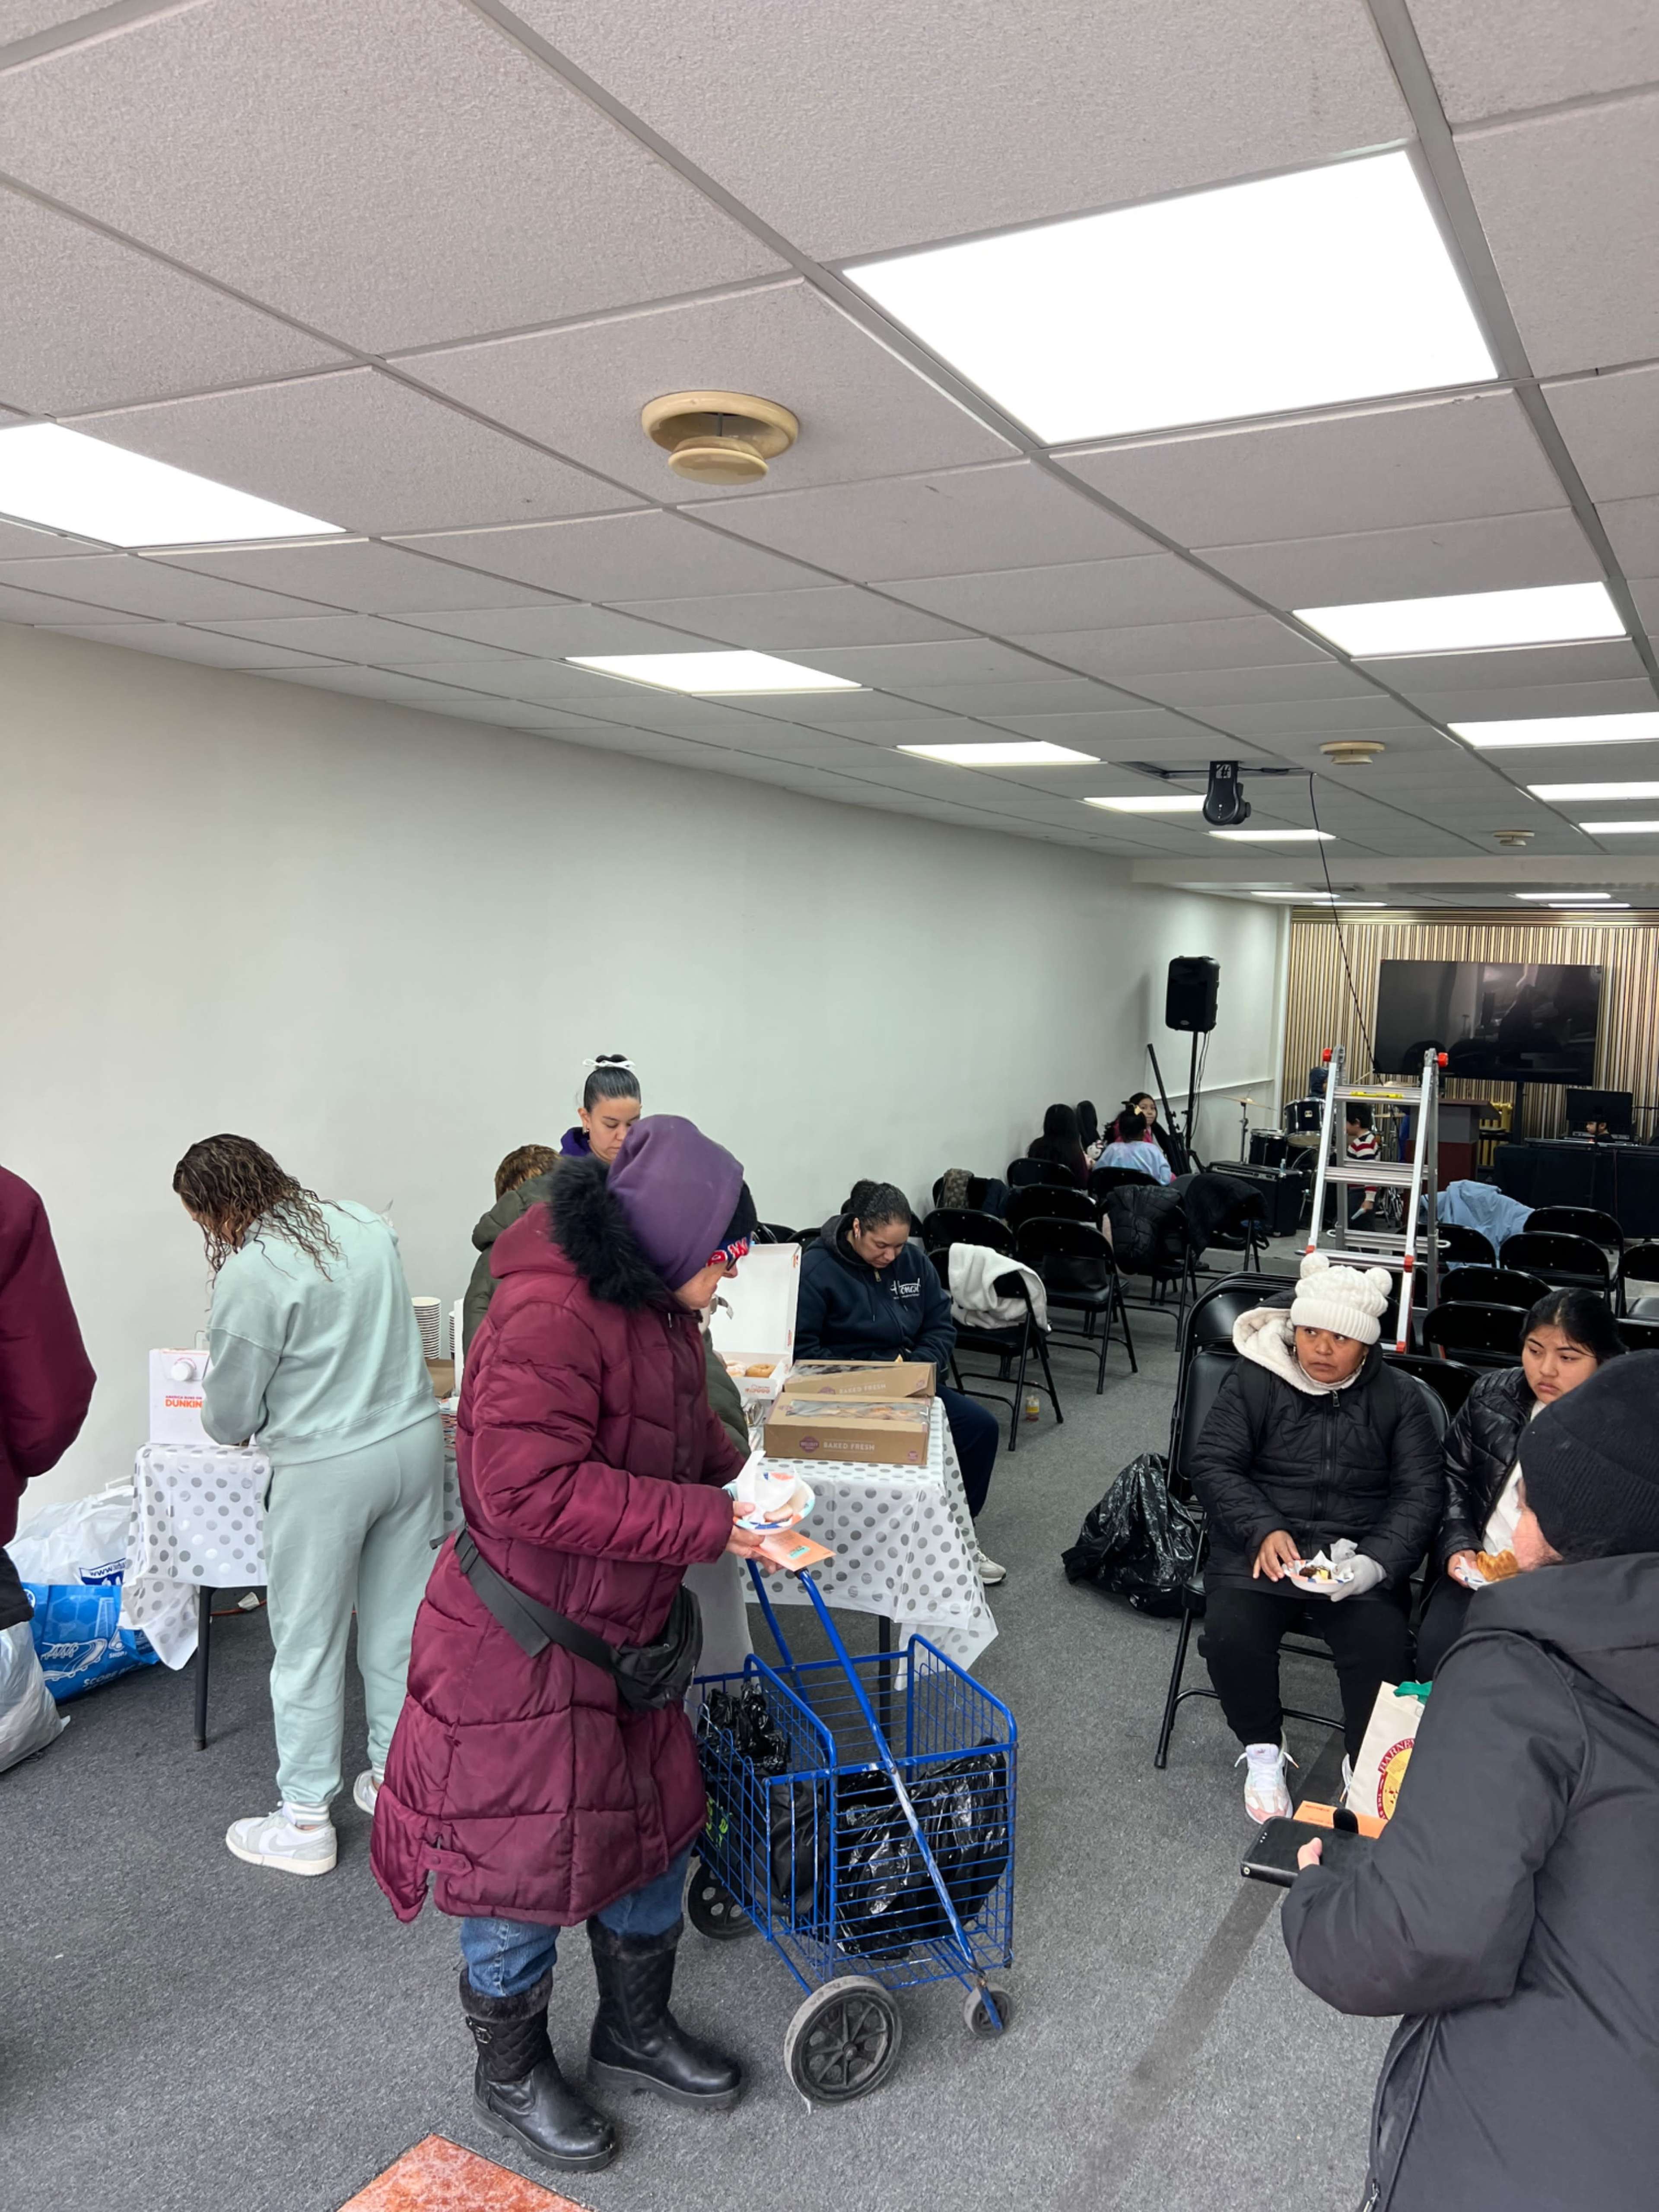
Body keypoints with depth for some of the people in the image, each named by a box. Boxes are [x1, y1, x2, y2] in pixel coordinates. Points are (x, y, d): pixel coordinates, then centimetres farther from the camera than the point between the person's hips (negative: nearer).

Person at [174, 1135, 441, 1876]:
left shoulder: (249, 1273, -16)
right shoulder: (365, 1223, 3)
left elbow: (229, 1415, -6)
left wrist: (226, 1423, 16)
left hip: (327, 1470, -6)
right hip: (415, 1437, 6)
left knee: (308, 1644, 10)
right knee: (401, 1626, 17)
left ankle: (304, 1821, 21)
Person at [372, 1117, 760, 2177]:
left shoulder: (655, 1307, 1)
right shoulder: (549, 1316, -30)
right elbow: (531, 1486, -35)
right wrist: (708, 1522, -31)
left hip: (624, 1634, 9)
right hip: (522, 1651, -9)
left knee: (656, 1823, 21)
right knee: (527, 1860, 10)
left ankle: (637, 2029, 45)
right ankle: (513, 2076, 37)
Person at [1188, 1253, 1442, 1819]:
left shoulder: (1399, 1397, 6)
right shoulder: (1253, 1380, 2)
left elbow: (1421, 1491, 0)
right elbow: (1213, 1464, -1)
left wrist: (1377, 1561, -18)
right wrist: (1263, 1530, -19)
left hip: (1360, 1553, 1)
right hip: (1263, 1542, 0)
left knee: (1384, 1646, -27)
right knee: (1231, 1632, -26)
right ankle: (1262, 1750, 4)